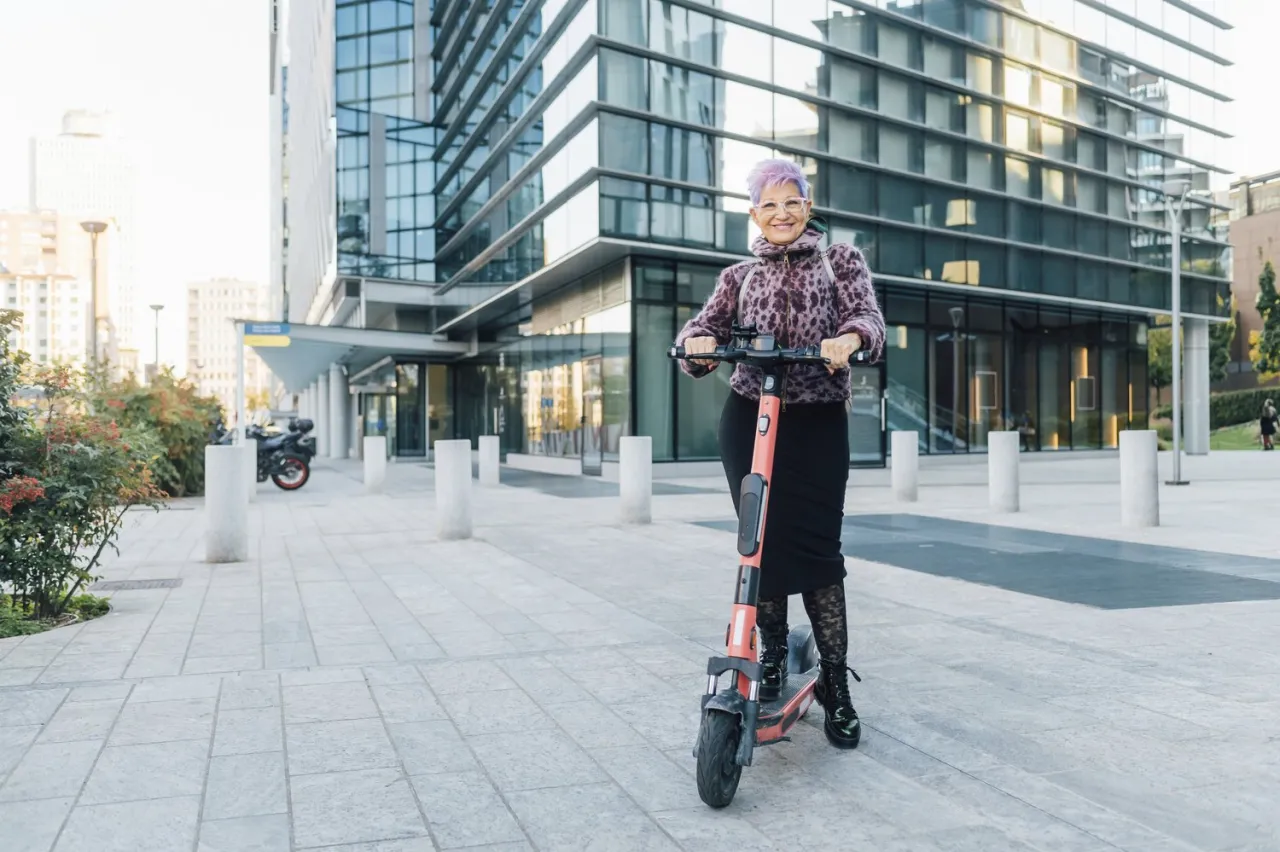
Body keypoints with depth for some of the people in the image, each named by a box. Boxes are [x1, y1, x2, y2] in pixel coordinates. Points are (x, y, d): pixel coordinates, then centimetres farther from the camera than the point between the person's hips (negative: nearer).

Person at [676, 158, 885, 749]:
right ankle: (772, 651, 21)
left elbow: (868, 314, -7)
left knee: (816, 548, -6)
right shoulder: (740, 276, 14)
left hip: (819, 422, -2)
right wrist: (698, 340, -23)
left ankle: (835, 680, 6)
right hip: (749, 419, 2)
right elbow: (705, 327, 2)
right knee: (762, 544, 2)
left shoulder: (840, 261, 10)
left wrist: (848, 338, -31)